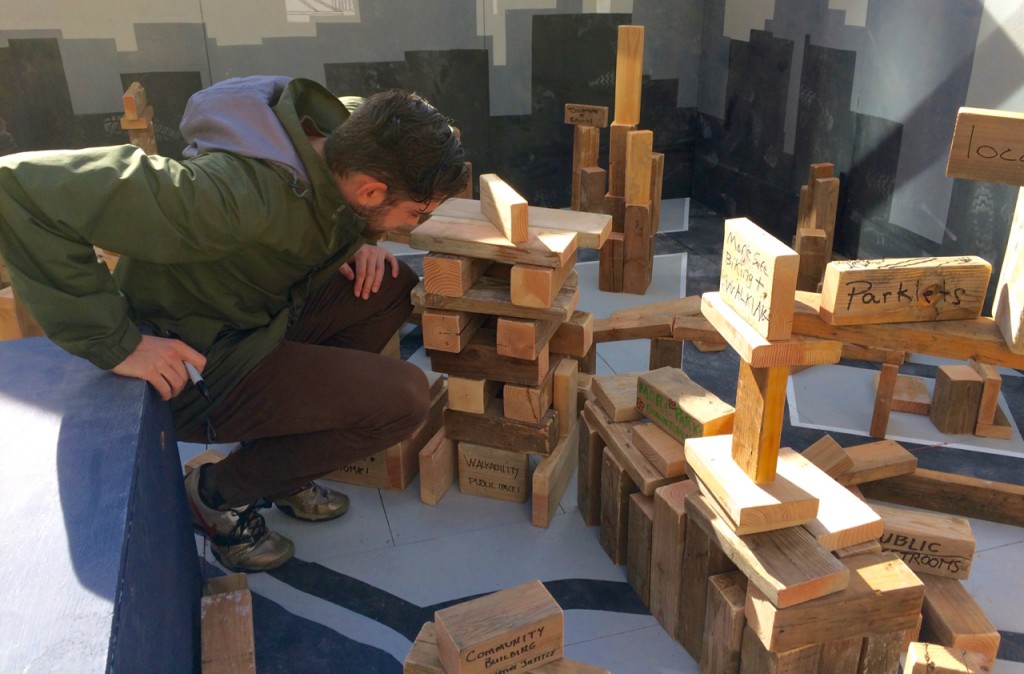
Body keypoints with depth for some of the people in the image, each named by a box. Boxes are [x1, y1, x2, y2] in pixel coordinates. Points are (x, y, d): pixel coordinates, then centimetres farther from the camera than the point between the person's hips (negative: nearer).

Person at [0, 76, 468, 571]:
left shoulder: (335, 140, -10)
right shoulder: (238, 193, -35)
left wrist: (354, 245, -5)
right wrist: (116, 341, -31)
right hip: (190, 366, -8)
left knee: (395, 285, -5)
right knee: (403, 398, -18)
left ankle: (283, 452, 7)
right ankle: (220, 491, 3)